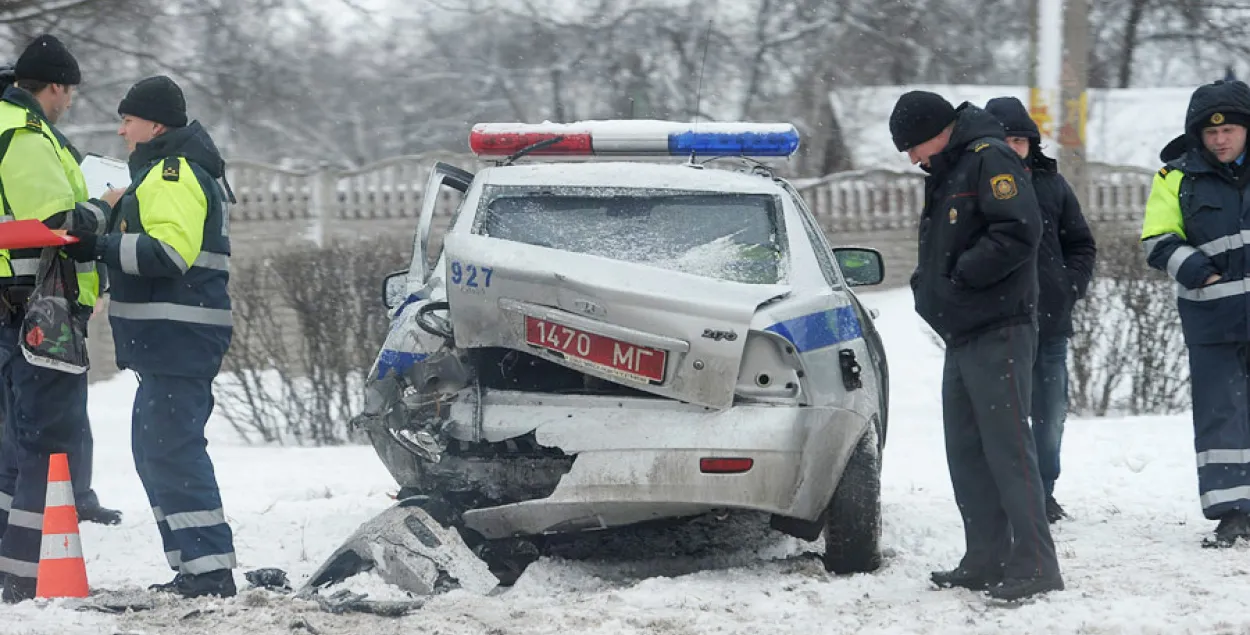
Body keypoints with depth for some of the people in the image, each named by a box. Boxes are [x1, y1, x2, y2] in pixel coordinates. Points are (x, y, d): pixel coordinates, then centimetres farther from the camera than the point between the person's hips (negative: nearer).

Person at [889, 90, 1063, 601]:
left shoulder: (989, 160, -11)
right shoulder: (946, 172, 20)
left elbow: (1019, 231, -23)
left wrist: (958, 275, -18)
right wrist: (926, 283, 9)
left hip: (998, 333, -10)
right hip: (962, 336, 10)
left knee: (1007, 447, -12)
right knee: (966, 452, 12)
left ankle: (1035, 565, -12)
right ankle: (987, 560, 17)